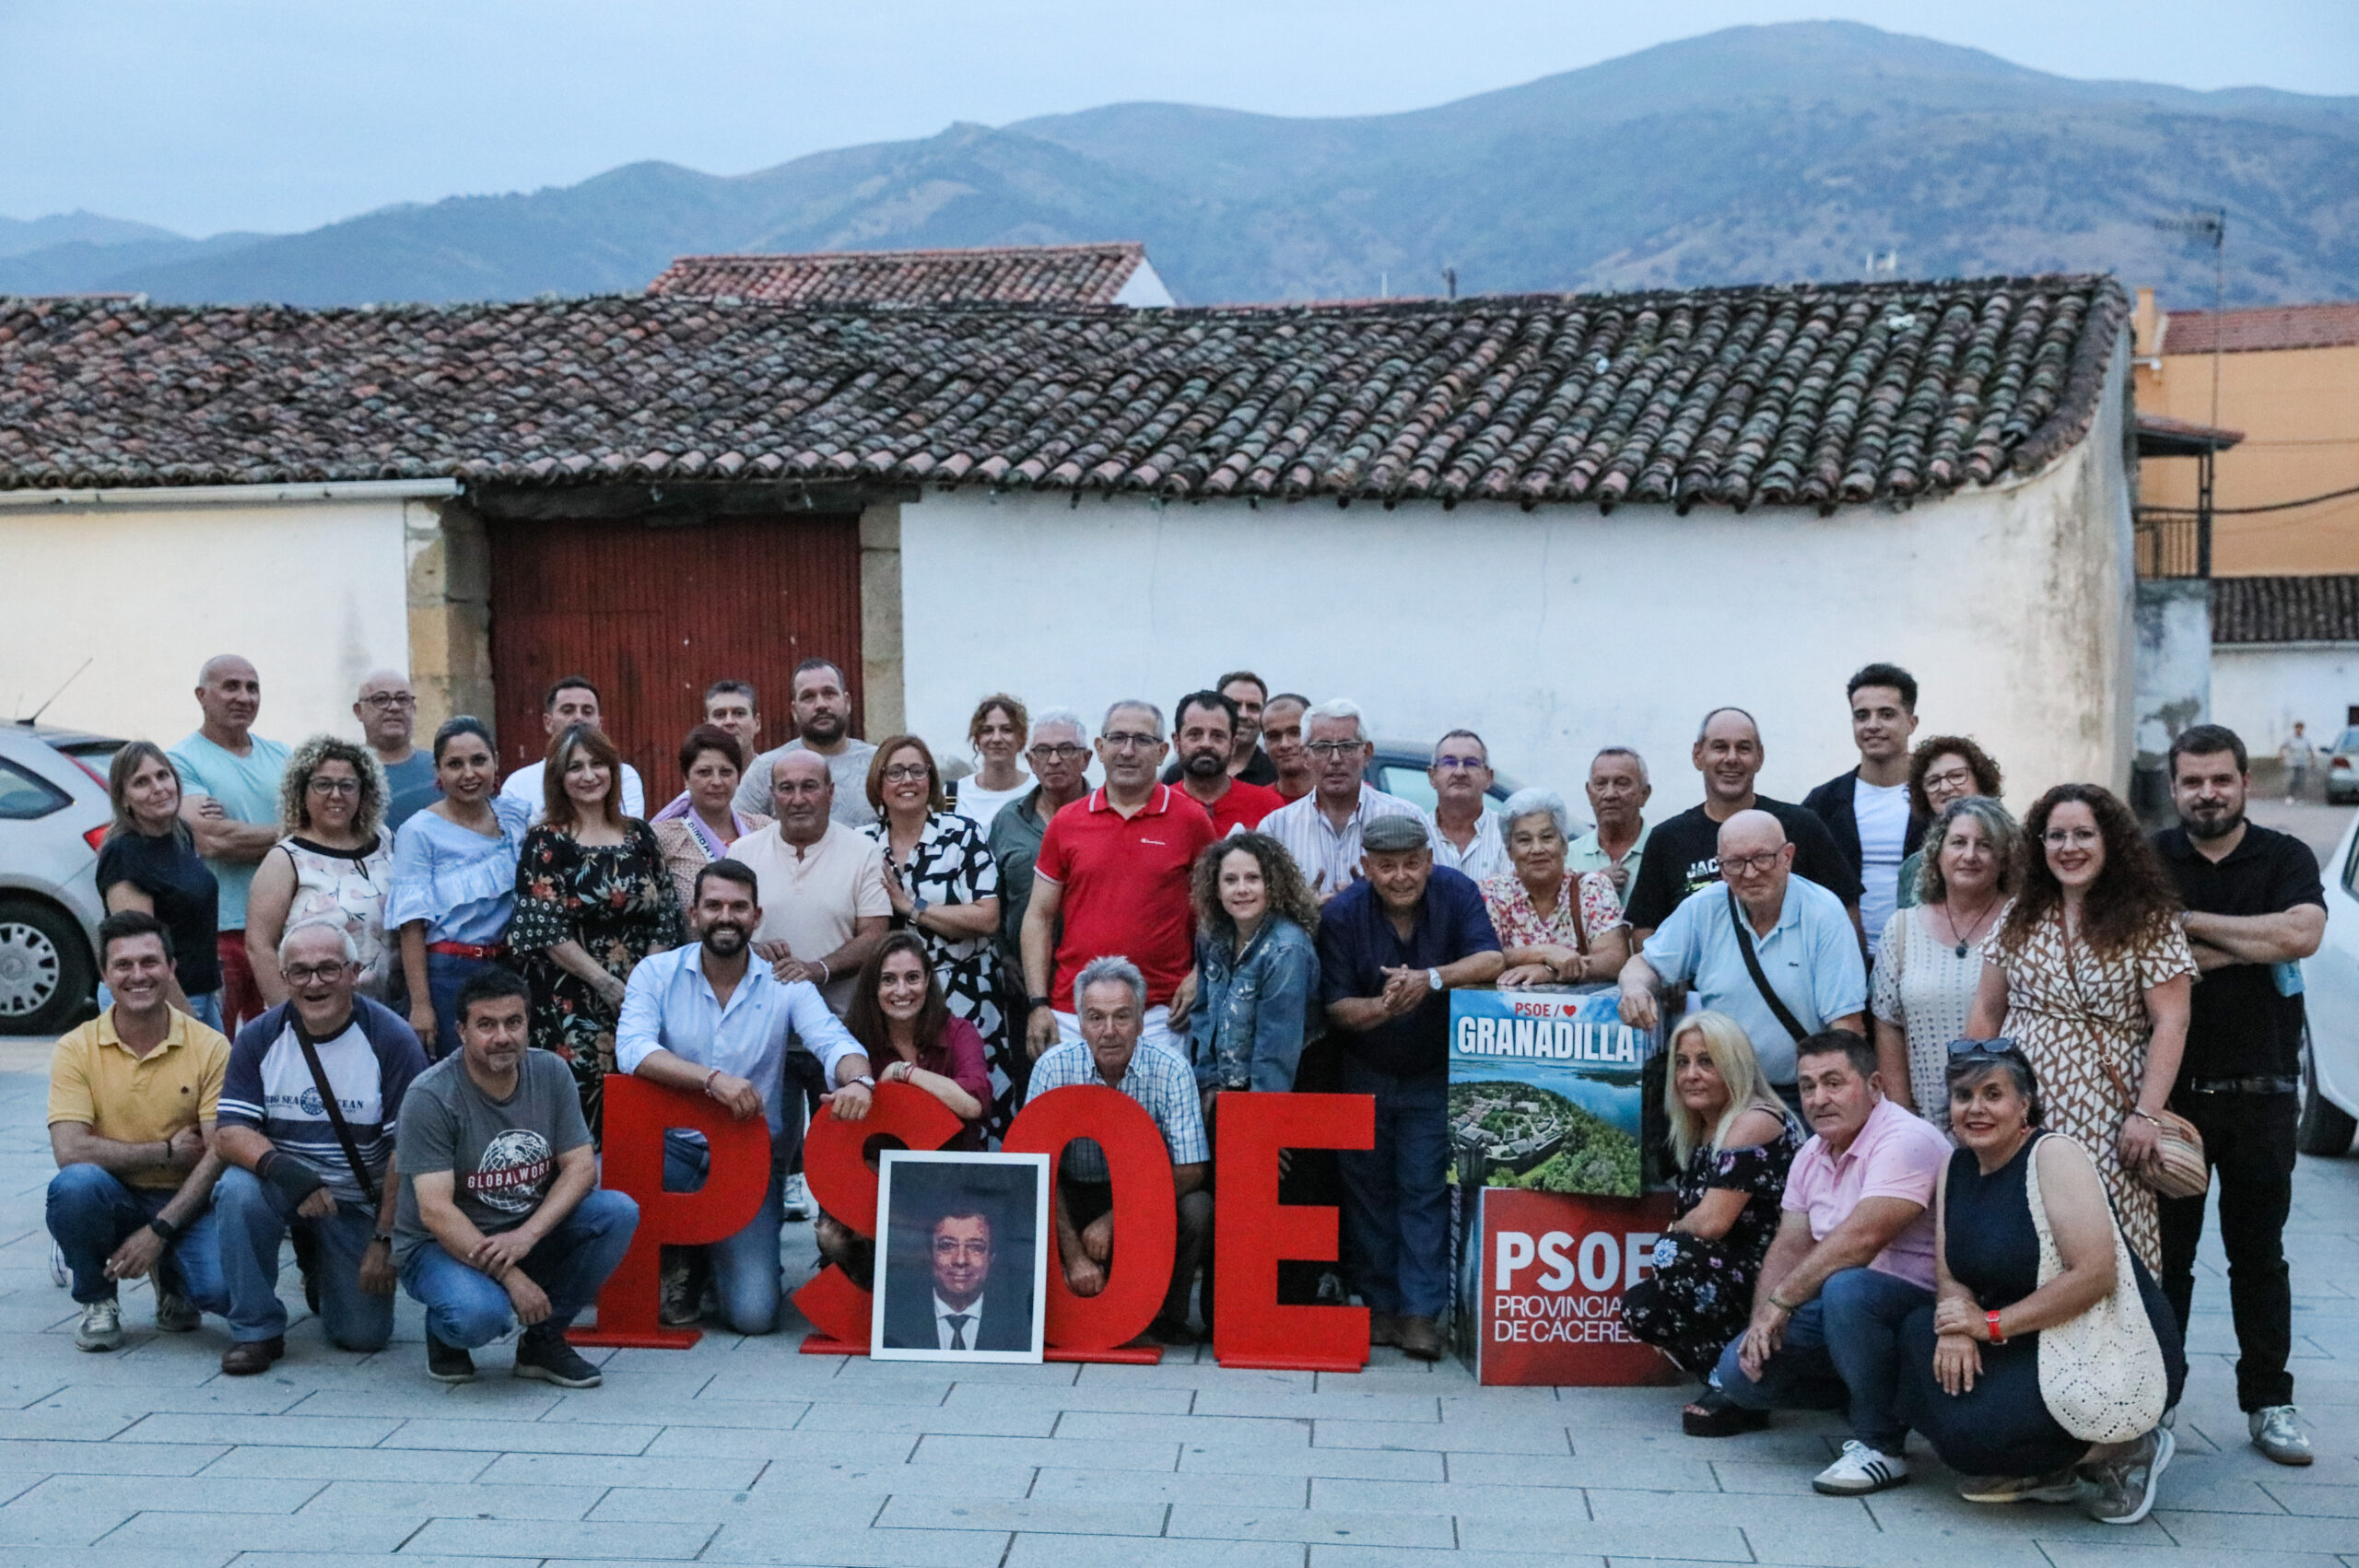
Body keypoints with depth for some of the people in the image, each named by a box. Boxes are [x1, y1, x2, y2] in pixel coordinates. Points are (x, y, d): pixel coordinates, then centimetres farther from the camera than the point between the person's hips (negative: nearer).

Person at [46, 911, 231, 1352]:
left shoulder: (210, 1047, -6)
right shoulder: (76, 1050, -5)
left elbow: (220, 1153, -11)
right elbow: (70, 1151, -16)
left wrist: (158, 1232, -19)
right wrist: (167, 1152, -15)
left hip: (185, 1204, 0)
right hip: (114, 1201, 0)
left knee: (221, 1287, -29)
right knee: (74, 1183, -34)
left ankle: (172, 1282, 12)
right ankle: (96, 1301, -4)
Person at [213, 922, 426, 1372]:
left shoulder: (391, 1039, -12)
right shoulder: (259, 1038, -4)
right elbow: (229, 1132, -11)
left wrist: (385, 1239, -16)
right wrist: (281, 1168, -32)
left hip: (361, 1204, -1)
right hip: (285, 1191, 1)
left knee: (365, 1335, -7)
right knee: (238, 1189, -32)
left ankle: (328, 1271, 30)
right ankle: (255, 1330, -13)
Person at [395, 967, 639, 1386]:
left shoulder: (550, 1074, -3)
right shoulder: (429, 1096, -18)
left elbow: (581, 1166, -6)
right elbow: (435, 1211, -22)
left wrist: (527, 1235, -24)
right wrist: (511, 1277, -30)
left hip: (529, 1233, 5)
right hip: (442, 1245, -5)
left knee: (618, 1212, -19)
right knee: (481, 1313, -36)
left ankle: (543, 1340, -2)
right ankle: (444, 1334, 4)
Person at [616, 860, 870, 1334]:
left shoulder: (785, 984, 3)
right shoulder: (656, 973, 1)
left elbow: (835, 1043, -11)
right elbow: (632, 1049, -16)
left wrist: (858, 1079, -36)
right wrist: (712, 1078, -31)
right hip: (674, 1147, 1)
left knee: (754, 1313, -18)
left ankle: (714, 1253, 21)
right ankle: (670, 1261, 1)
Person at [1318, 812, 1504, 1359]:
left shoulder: (1455, 893, -11)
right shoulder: (1342, 914, -12)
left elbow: (1491, 960, -22)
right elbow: (1336, 1007, -15)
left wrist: (1432, 978, -38)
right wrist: (1382, 1007, -35)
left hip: (1433, 1075, -1)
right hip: (1365, 1074, 1)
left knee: (1425, 1189, -5)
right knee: (1367, 1187, 5)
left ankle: (1420, 1312, -3)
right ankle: (1377, 1305, 14)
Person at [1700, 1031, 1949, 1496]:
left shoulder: (1905, 1141, -19)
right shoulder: (1811, 1155, 10)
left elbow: (1859, 1240, -29)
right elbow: (1789, 1247, 9)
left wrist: (1779, 1301, -23)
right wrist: (1762, 1318, -8)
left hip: (1920, 1302, -9)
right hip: (1834, 1310, 9)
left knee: (1845, 1289, -39)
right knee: (1741, 1369, -6)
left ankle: (1880, 1445, -21)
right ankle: (1863, 1394, 17)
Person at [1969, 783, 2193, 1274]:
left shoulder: (2150, 922, 0)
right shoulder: (2020, 919, 11)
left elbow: (2170, 1023, -5)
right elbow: (1986, 1012, 15)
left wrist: (2146, 1114, -11)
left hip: (2103, 1119, -3)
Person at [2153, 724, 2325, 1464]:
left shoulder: (2285, 858, 2)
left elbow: (2301, 933, -18)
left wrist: (2192, 921, -13)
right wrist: (2251, 946, -13)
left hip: (2261, 1090, 0)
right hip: (2170, 1088, 0)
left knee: (2259, 1253, 8)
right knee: (2164, 1250, 6)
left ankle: (2269, 1402, 16)